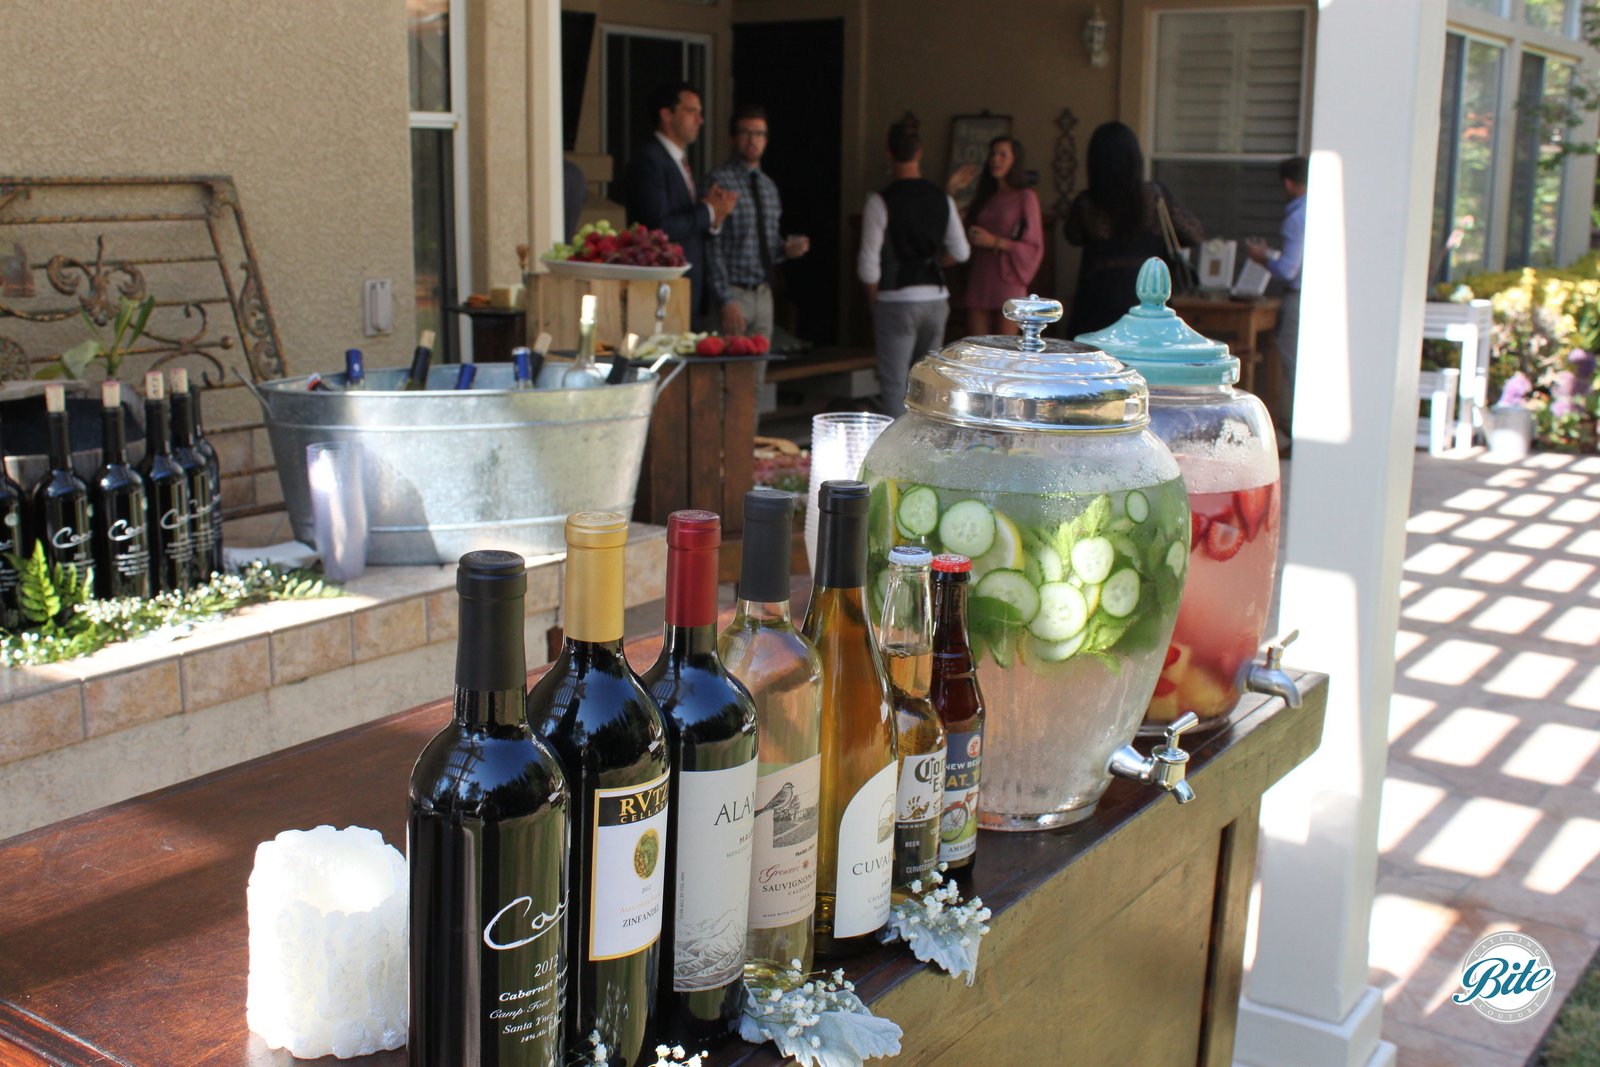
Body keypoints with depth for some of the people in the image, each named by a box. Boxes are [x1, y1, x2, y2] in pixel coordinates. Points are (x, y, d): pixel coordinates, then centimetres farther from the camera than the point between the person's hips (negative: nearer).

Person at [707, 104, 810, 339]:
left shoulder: (769, 185, 14)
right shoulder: (720, 181, -9)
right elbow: (713, 247, -13)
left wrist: (786, 249, -2)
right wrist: (726, 300, -18)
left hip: (763, 293, 7)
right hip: (733, 294, -7)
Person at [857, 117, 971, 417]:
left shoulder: (882, 200, -11)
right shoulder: (942, 199, 3)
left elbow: (869, 261, -11)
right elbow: (961, 252, 9)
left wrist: (873, 299, 4)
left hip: (896, 302, -5)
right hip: (936, 298, 5)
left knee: (893, 384, -2)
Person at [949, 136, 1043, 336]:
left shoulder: (1025, 198, 2)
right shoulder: (983, 199, 17)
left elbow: (1034, 248, -2)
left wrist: (995, 242, -13)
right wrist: (950, 189, 8)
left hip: (1008, 283, -4)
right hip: (979, 283, 5)